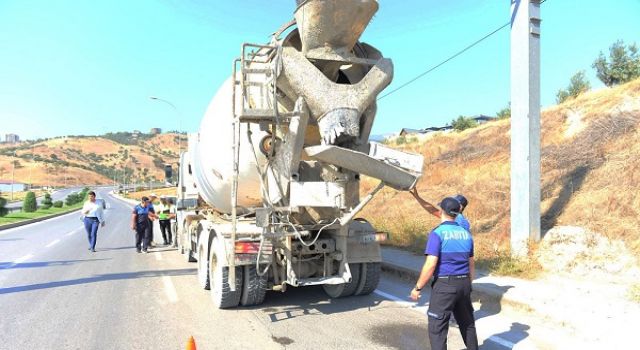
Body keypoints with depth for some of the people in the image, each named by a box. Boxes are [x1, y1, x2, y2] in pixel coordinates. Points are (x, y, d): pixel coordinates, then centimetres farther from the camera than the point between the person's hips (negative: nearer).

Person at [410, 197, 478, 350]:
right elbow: (471, 264, 15)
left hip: (444, 285, -7)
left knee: (437, 327, 0)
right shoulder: (466, 234, 8)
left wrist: (417, 288, -10)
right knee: (467, 323, 23)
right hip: (464, 283, 7)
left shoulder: (437, 233, -13)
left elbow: (430, 265, -19)